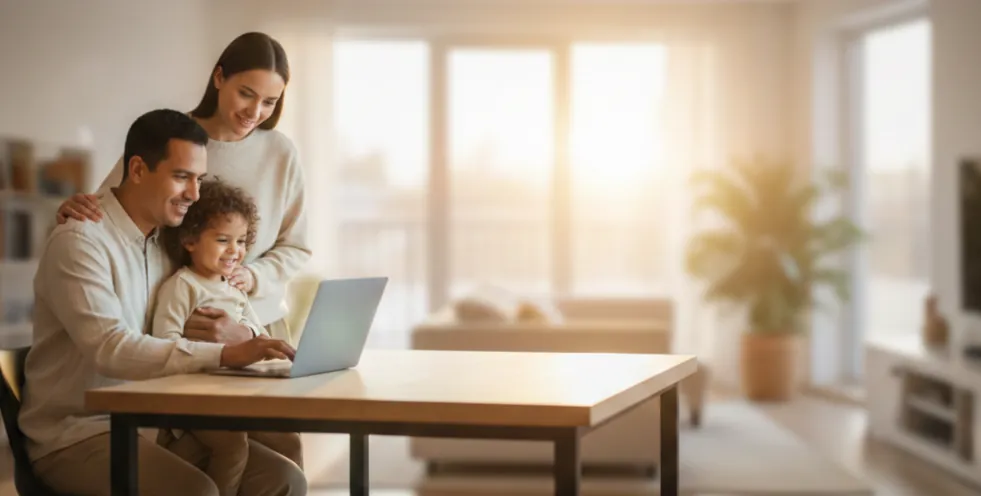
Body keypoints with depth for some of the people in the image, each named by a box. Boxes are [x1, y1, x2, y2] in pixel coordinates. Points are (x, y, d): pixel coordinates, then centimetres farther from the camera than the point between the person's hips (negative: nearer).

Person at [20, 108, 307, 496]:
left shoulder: (167, 242, 11)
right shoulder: (80, 240, -14)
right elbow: (110, 349, -27)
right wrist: (225, 355, -35)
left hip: (152, 421, 7)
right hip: (75, 434, -7)